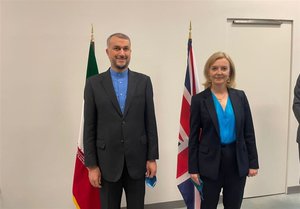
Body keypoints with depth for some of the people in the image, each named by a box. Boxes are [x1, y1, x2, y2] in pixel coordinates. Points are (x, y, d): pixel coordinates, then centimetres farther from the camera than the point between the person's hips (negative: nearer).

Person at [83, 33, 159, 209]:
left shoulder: (144, 81, 2)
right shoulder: (94, 83, -1)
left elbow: (150, 122, 2)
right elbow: (89, 127, -2)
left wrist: (152, 157, -1)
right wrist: (91, 165, -4)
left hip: (137, 160, 1)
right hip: (108, 162, -1)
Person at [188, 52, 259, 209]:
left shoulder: (240, 96, 3)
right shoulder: (199, 99, -4)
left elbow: (249, 132, 5)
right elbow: (194, 136, -3)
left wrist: (253, 162, 1)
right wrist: (193, 168, -5)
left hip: (237, 161, 3)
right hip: (210, 162, -2)